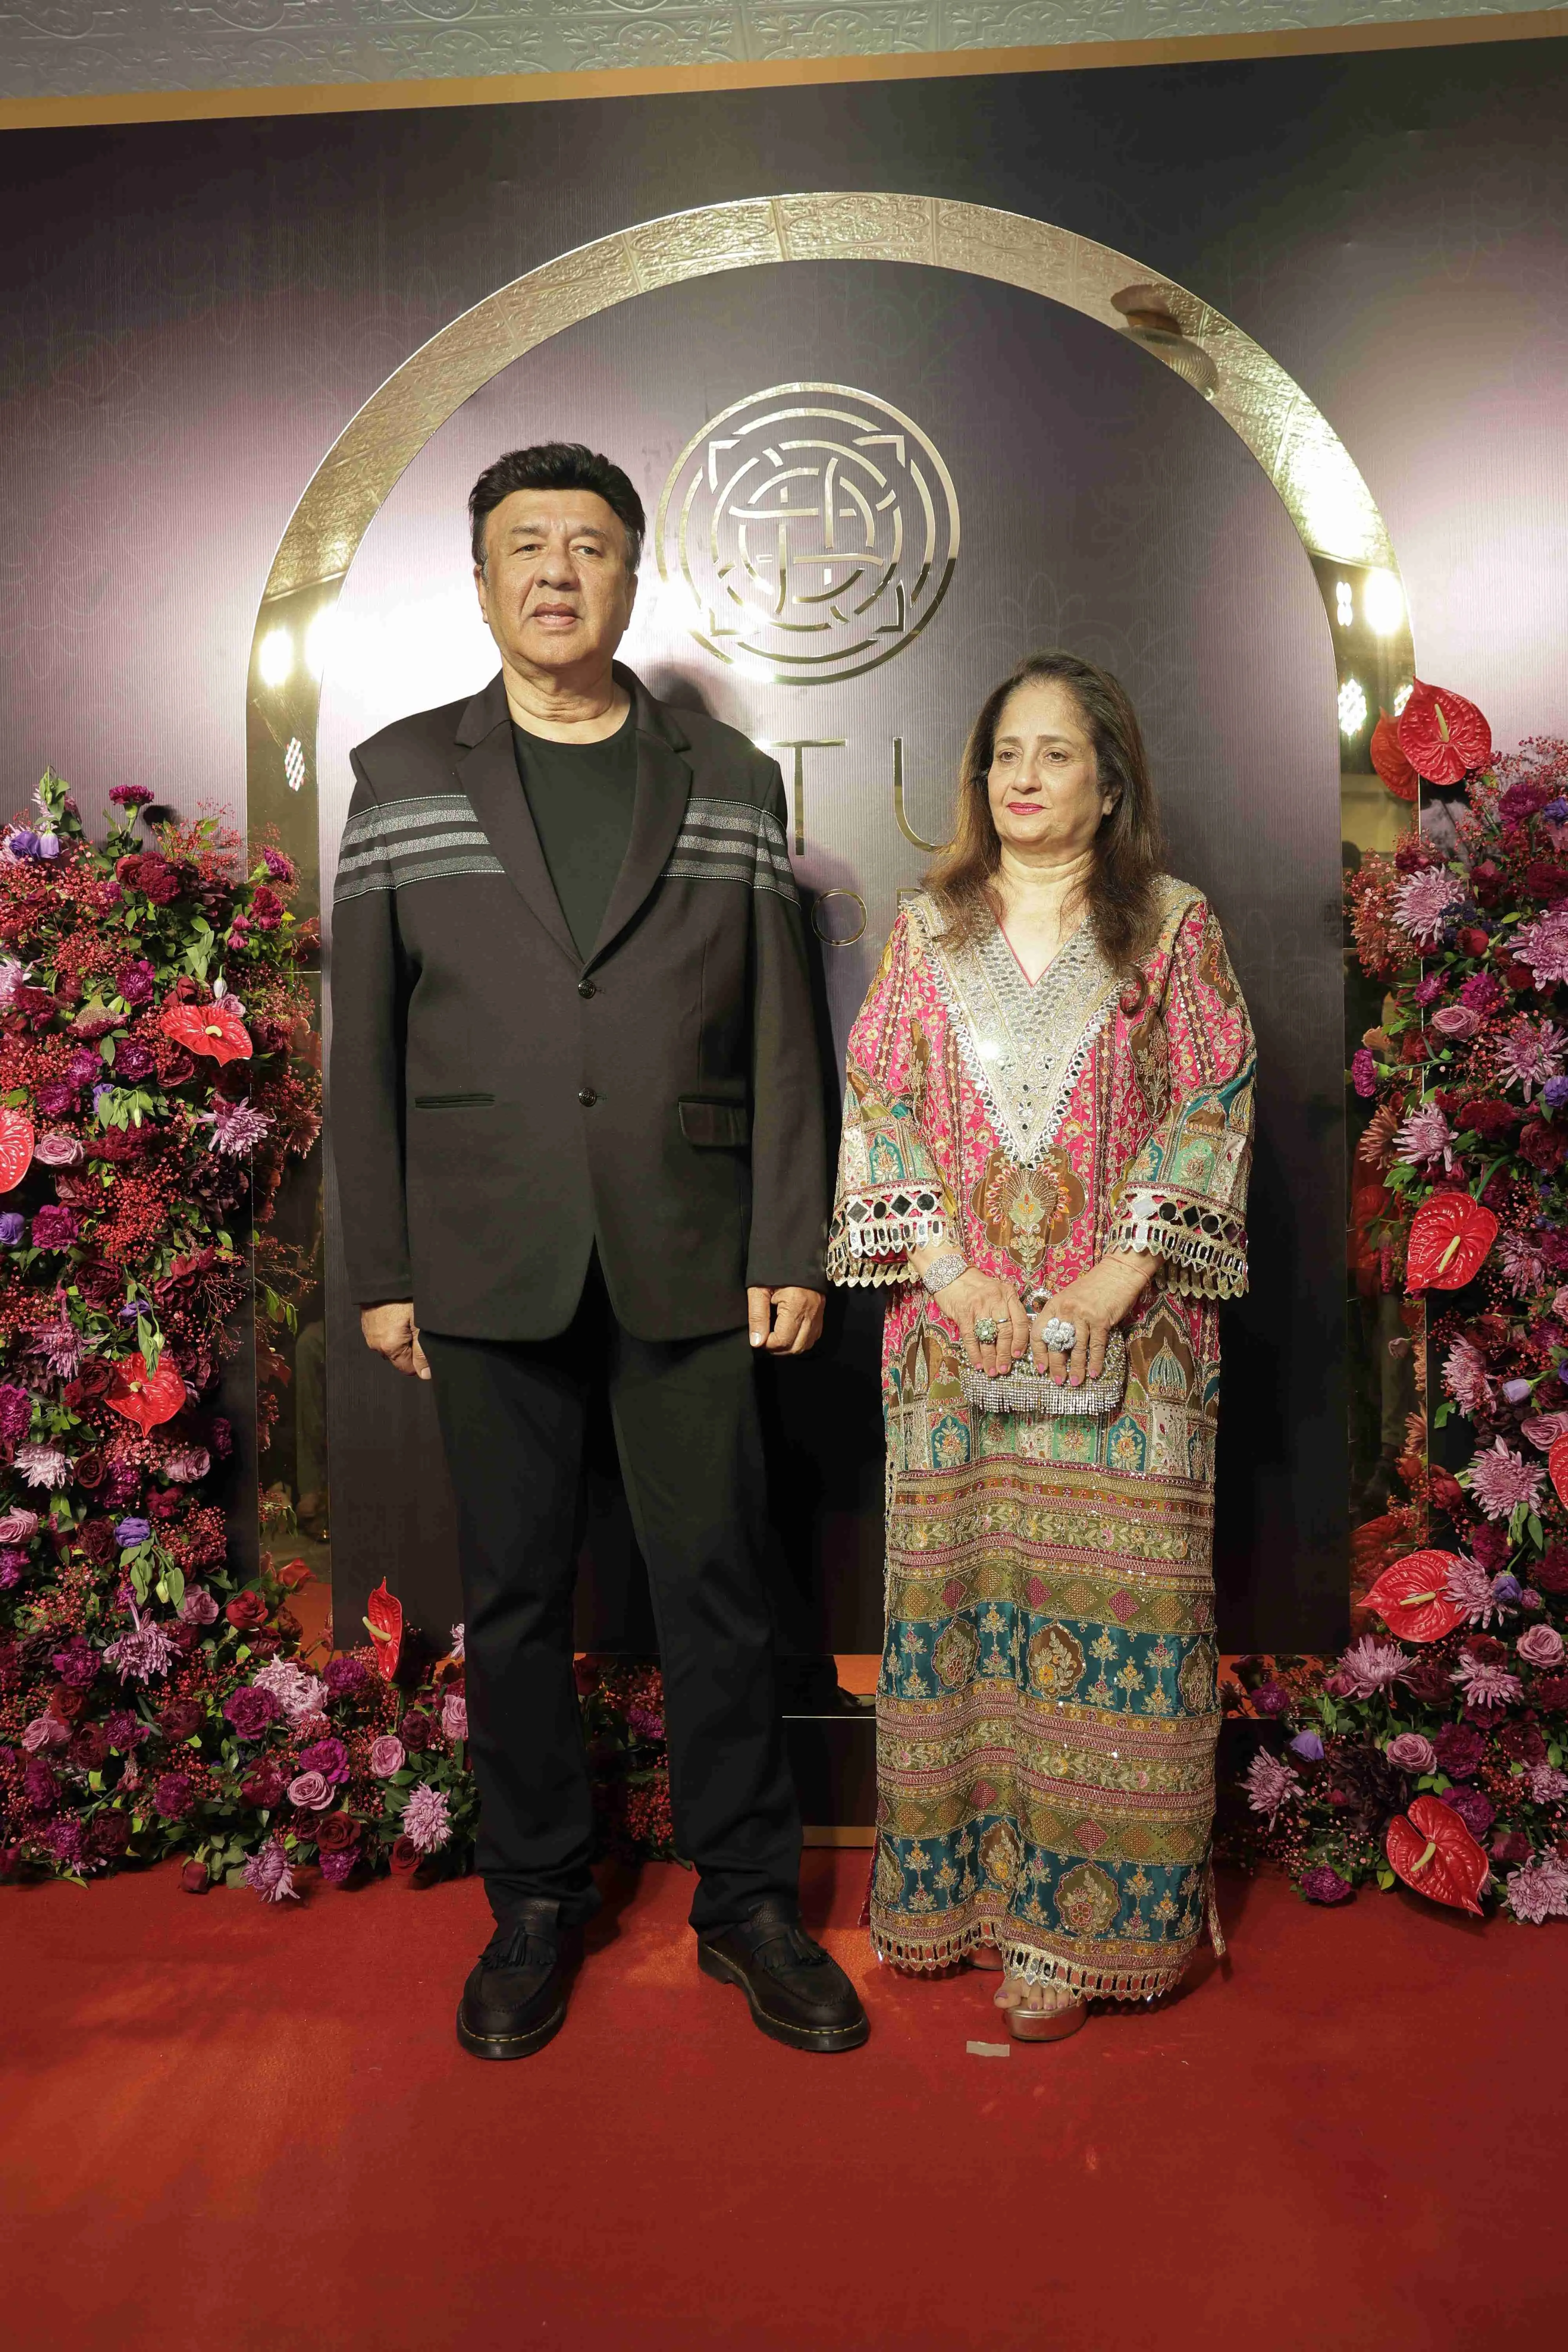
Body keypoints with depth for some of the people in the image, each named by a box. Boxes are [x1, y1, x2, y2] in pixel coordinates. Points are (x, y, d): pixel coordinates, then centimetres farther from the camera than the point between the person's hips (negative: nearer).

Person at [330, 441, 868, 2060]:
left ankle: (745, 1900, 24)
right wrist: (379, 1269, 0)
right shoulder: (402, 775, 7)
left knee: (717, 1586, 6)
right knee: (514, 1595, 10)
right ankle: (535, 1906, 28)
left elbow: (779, 1034, 6)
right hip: (489, 1262, 0)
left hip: (686, 1258, 0)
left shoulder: (728, 782, 8)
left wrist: (791, 1247, -1)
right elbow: (365, 1039, 4)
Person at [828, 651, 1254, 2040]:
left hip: (1122, 1336, -2)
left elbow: (1210, 1105, -3)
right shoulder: (928, 929, 11)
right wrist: (948, 1272, -9)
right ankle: (971, 1888, 21)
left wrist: (1118, 1277, -13)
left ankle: (1078, 1919, 12)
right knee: (959, 1589, 5)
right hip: (957, 1325, 2)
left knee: (1104, 1603, -1)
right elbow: (879, 1102, 4)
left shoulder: (1173, 925, 5)